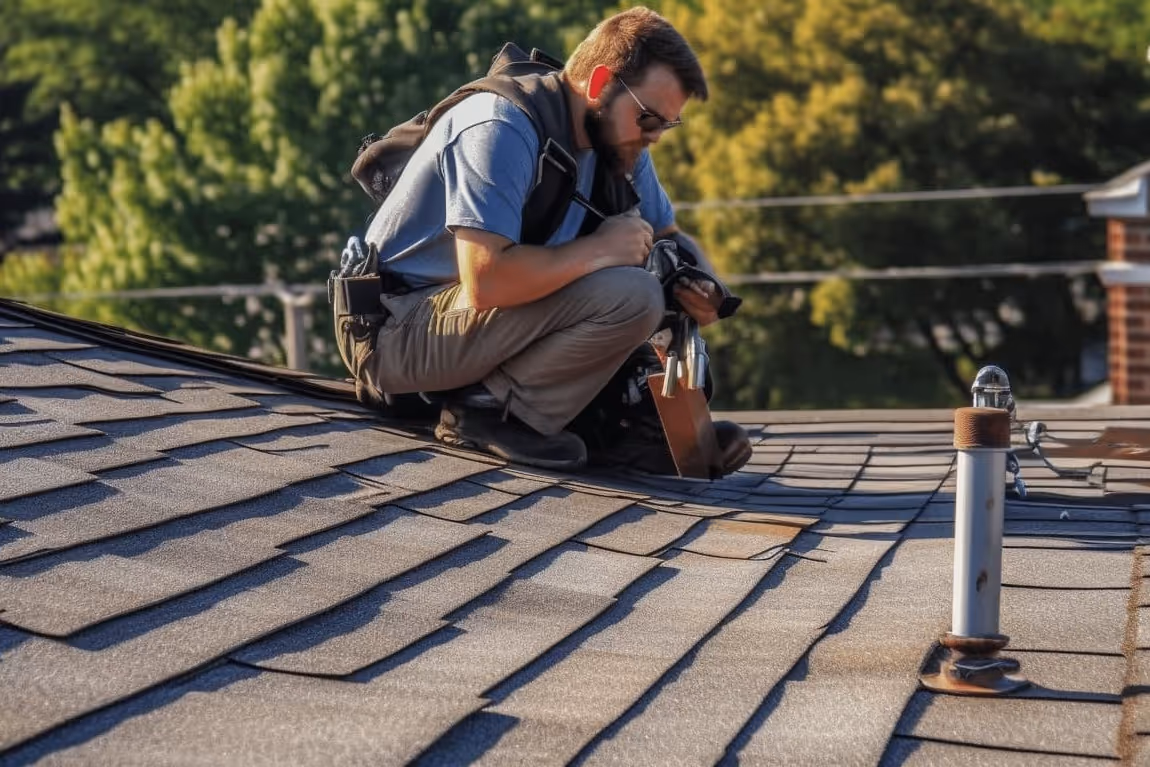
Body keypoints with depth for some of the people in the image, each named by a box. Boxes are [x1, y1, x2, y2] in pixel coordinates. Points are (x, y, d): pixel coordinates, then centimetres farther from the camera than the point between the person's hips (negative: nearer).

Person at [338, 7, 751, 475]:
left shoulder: (616, 138, 3)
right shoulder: (503, 128, -23)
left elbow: (669, 237, 16)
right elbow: (485, 280, -34)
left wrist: (700, 284, -8)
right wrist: (600, 249, -22)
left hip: (466, 314, 10)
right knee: (628, 295, -26)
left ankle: (628, 420, -3)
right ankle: (490, 410, -14)